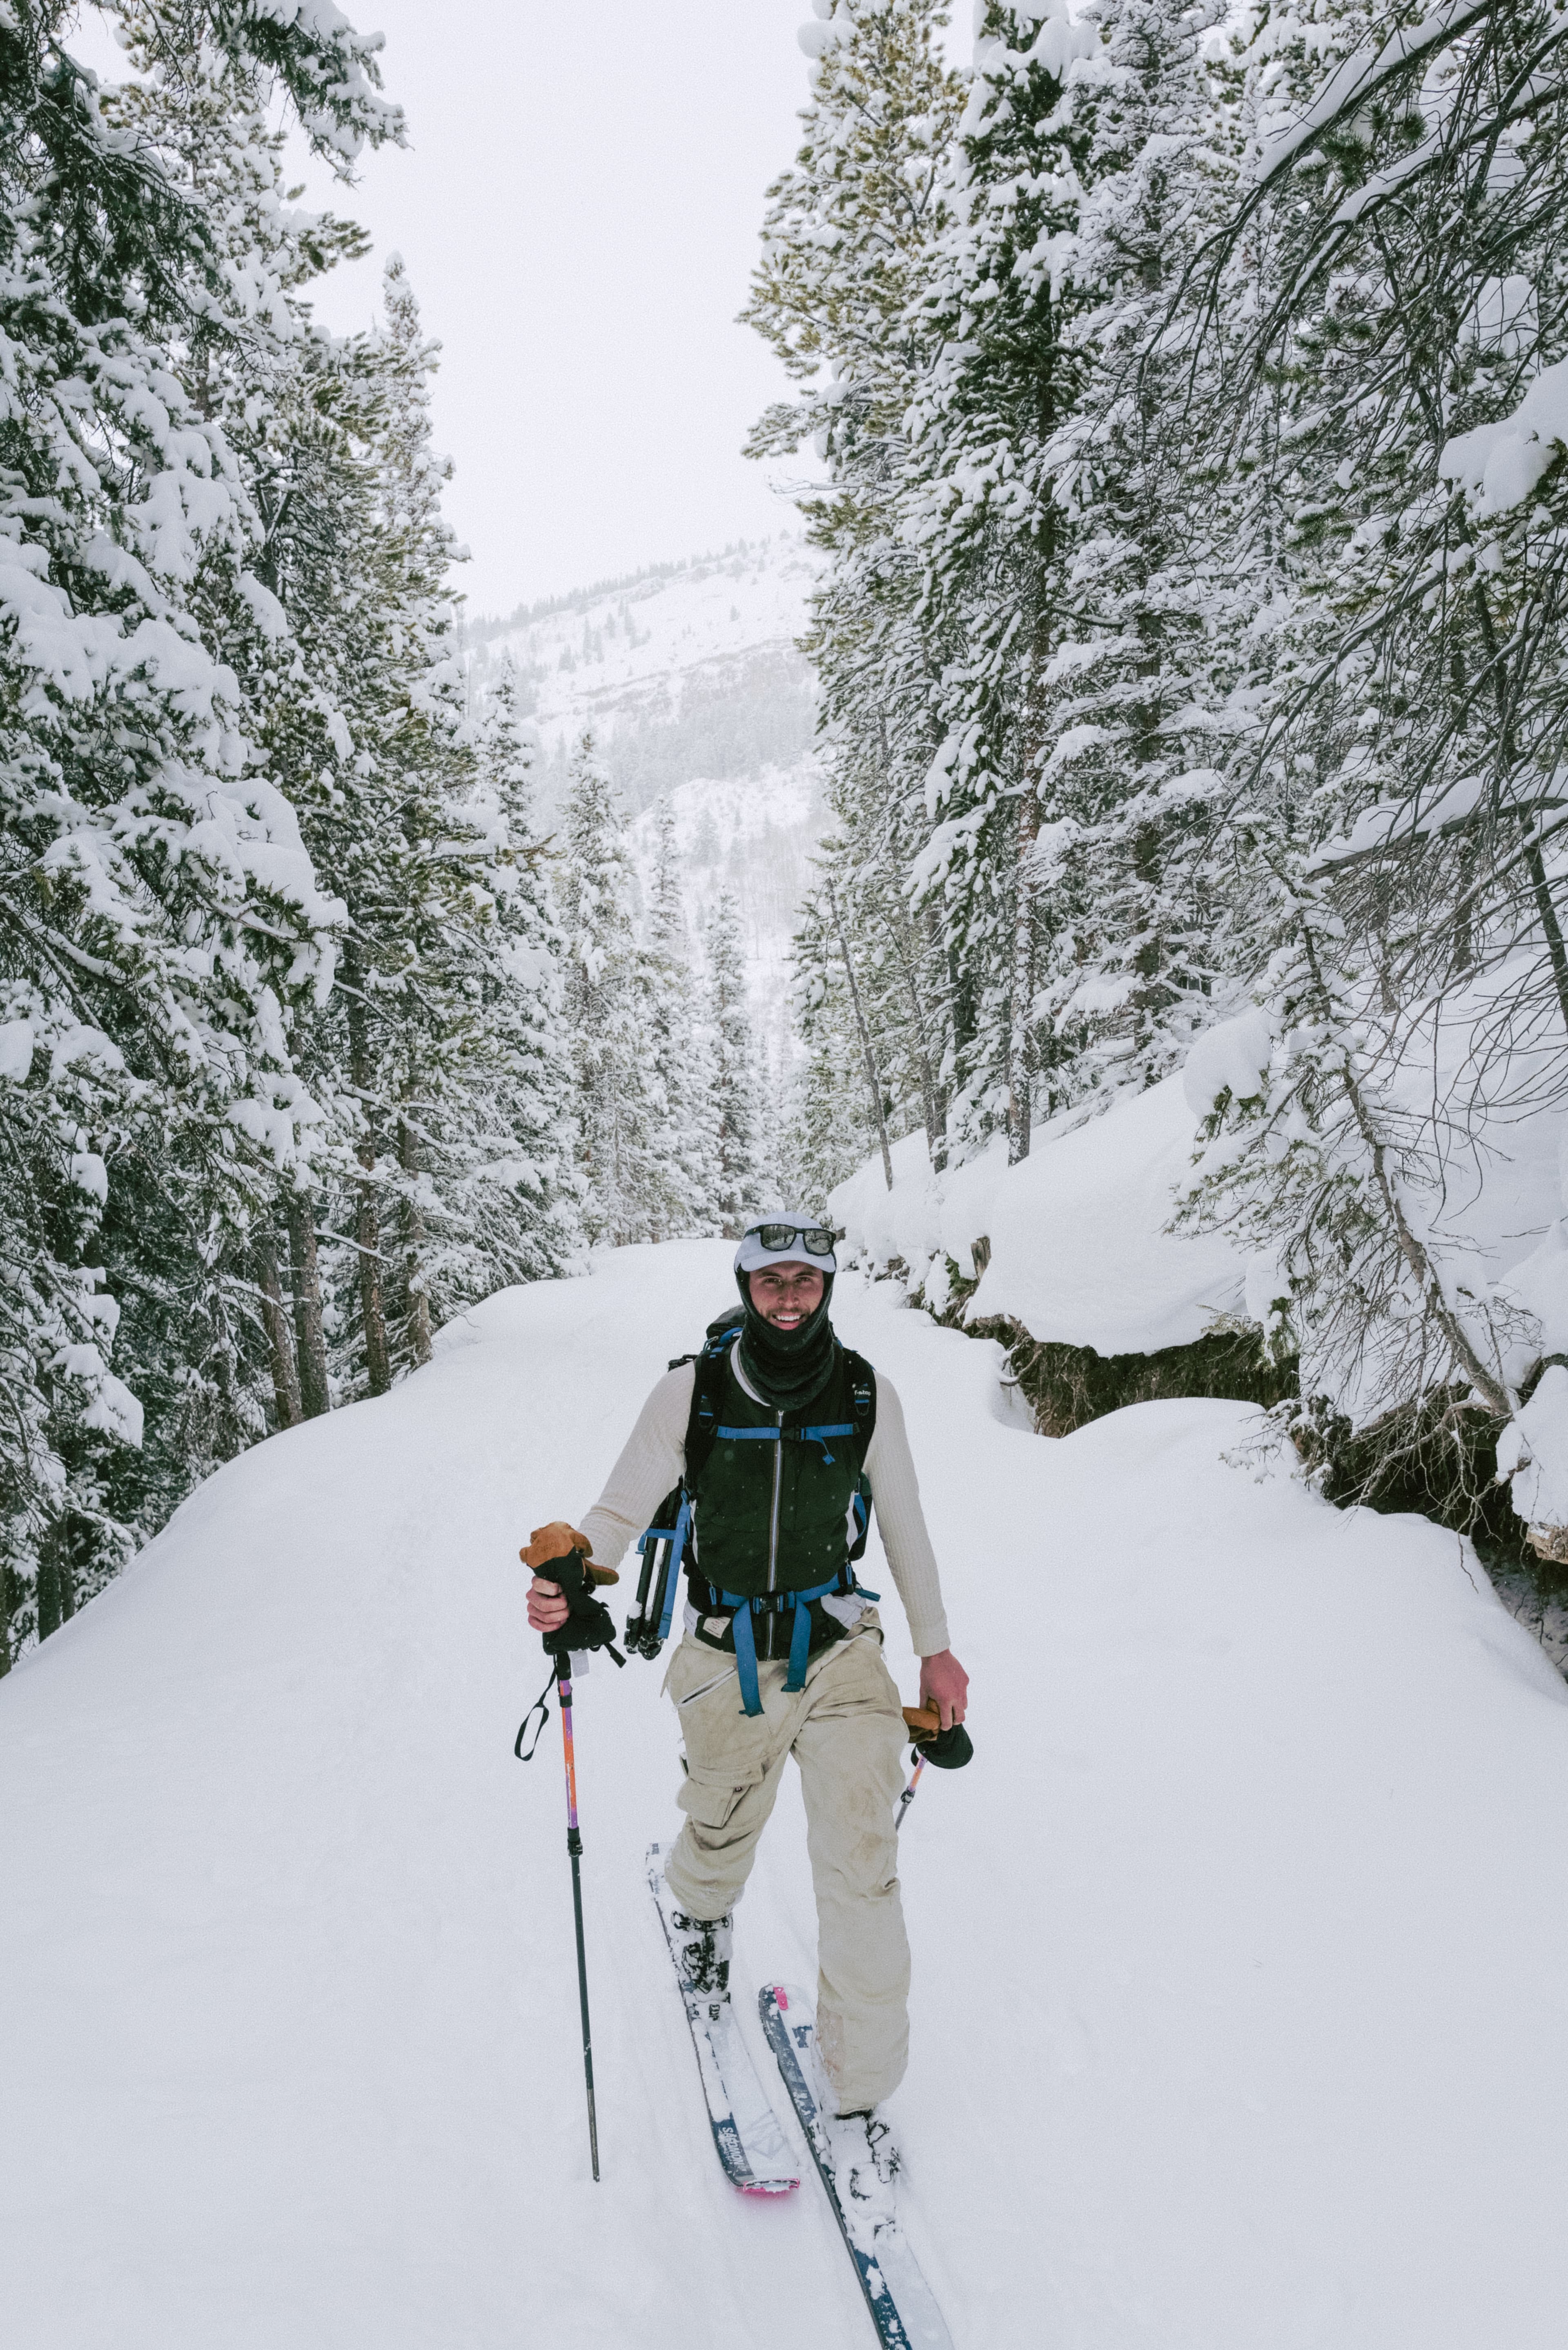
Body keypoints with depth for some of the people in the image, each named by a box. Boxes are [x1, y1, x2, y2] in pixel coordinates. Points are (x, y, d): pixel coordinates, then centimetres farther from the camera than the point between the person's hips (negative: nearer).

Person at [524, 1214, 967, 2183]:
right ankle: (703, 1909, 59)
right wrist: (572, 1564, -32)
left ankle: (861, 2096, 10)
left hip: (839, 1650, 0)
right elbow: (624, 1510, -9)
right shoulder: (692, 1391, -12)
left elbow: (905, 1523, 5)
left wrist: (936, 1648, 12)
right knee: (723, 1838, 21)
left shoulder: (866, 1394, -7)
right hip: (728, 1658, 0)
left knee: (862, 1869, -9)